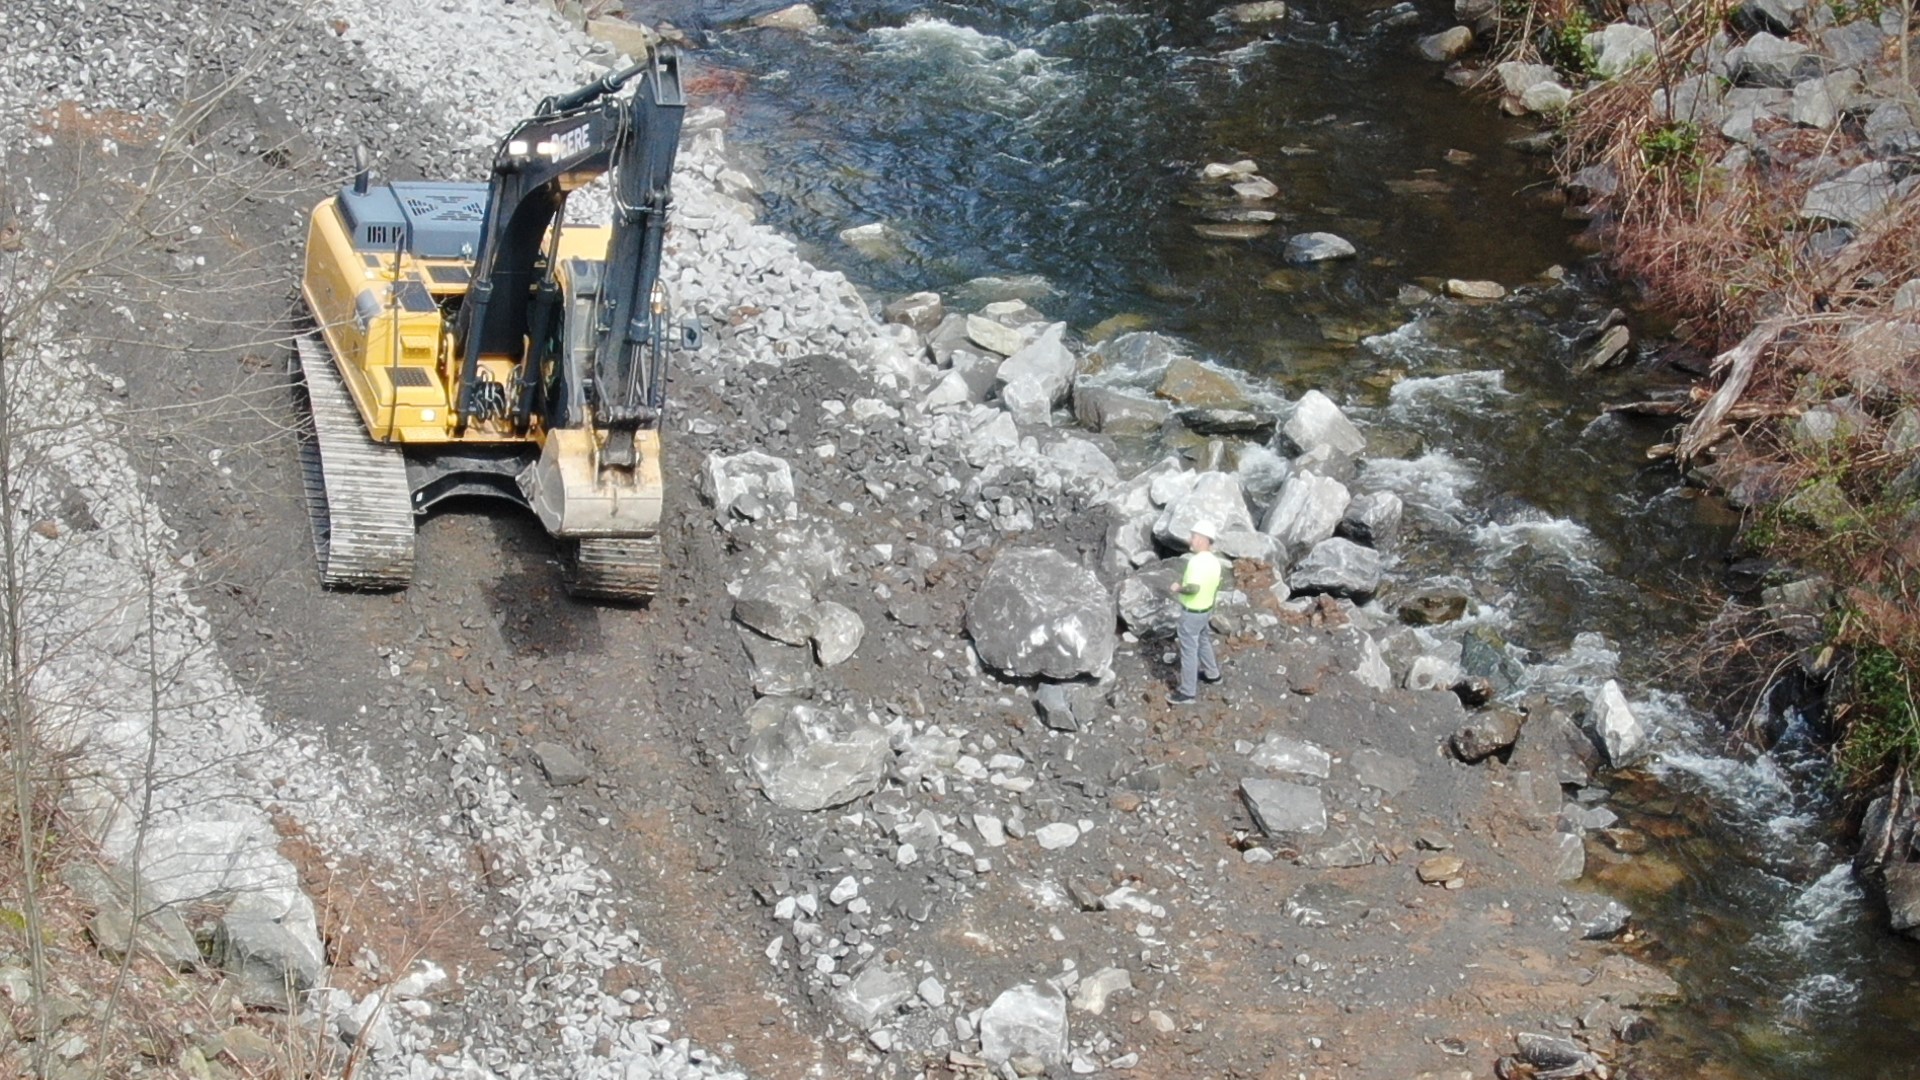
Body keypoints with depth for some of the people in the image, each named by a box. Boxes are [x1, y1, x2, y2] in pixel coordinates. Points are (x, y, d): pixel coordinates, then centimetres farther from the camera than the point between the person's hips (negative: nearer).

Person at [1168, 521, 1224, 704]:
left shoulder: (1197, 561, -30)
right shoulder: (1214, 561, 0)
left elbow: (1194, 587, -40)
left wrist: (1179, 589, -22)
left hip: (1192, 612, -9)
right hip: (1206, 609, 9)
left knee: (1189, 650, 2)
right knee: (1203, 642, 29)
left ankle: (1188, 692, 10)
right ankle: (1212, 673, 48)